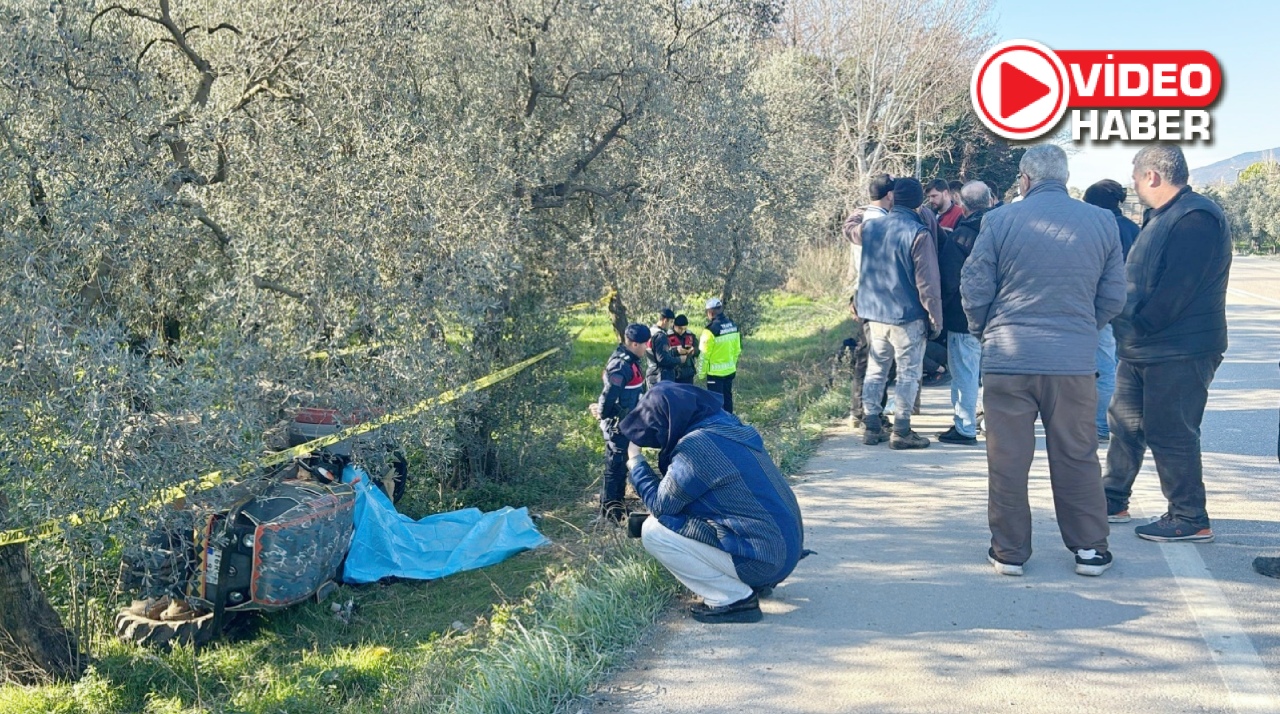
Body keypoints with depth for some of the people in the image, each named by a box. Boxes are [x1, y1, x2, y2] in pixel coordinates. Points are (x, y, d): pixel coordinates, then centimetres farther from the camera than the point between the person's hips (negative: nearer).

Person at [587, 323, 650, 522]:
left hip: (626, 424, 10)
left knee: (621, 465, 20)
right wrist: (603, 413, -12)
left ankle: (617, 503, 33)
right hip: (618, 426, -10)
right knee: (615, 467, 1)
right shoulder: (622, 366, -26)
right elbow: (609, 394, -29)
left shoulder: (629, 361, 6)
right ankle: (609, 509, 11)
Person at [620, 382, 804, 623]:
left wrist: (636, 463, 6)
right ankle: (754, 583, 17)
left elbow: (661, 504, -8)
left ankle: (734, 599, -5)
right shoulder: (727, 426, 9)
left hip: (762, 558, -9)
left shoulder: (696, 446, -19)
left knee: (653, 531, -9)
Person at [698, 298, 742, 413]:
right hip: (730, 370, 7)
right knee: (727, 397, 18)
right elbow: (737, 350, 8)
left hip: (715, 372, -7)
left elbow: (704, 354, -15)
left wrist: (701, 372, -4)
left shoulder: (711, 329, -20)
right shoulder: (732, 325, 1)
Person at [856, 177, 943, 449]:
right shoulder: (919, 234, -14)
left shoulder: (870, 228, 4)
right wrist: (935, 319, -7)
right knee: (908, 374, 4)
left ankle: (872, 427, 16)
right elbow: (927, 283, -13)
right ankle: (901, 431, 5)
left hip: (874, 314, 6)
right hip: (907, 317, -5)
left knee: (875, 371, 13)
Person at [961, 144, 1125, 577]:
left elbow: (974, 289, -2)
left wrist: (984, 332, 16)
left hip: (1008, 358, -2)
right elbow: (1113, 297, 7)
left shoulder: (999, 221, -4)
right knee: (1077, 458, 12)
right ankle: (1090, 549, 19)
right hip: (1075, 361, 2)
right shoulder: (1102, 222, 4)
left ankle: (1009, 551, 15)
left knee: (1008, 459, 7)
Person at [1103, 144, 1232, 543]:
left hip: (1179, 352, -10)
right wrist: (1129, 329, 7)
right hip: (1144, 348, 10)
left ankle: (1190, 519, 6)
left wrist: (1138, 327, -15)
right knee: (1125, 421, 16)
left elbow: (1176, 291, -24)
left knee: (1170, 433, -5)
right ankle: (1112, 502, 27)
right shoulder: (1160, 218, 15)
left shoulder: (1196, 218, -18)